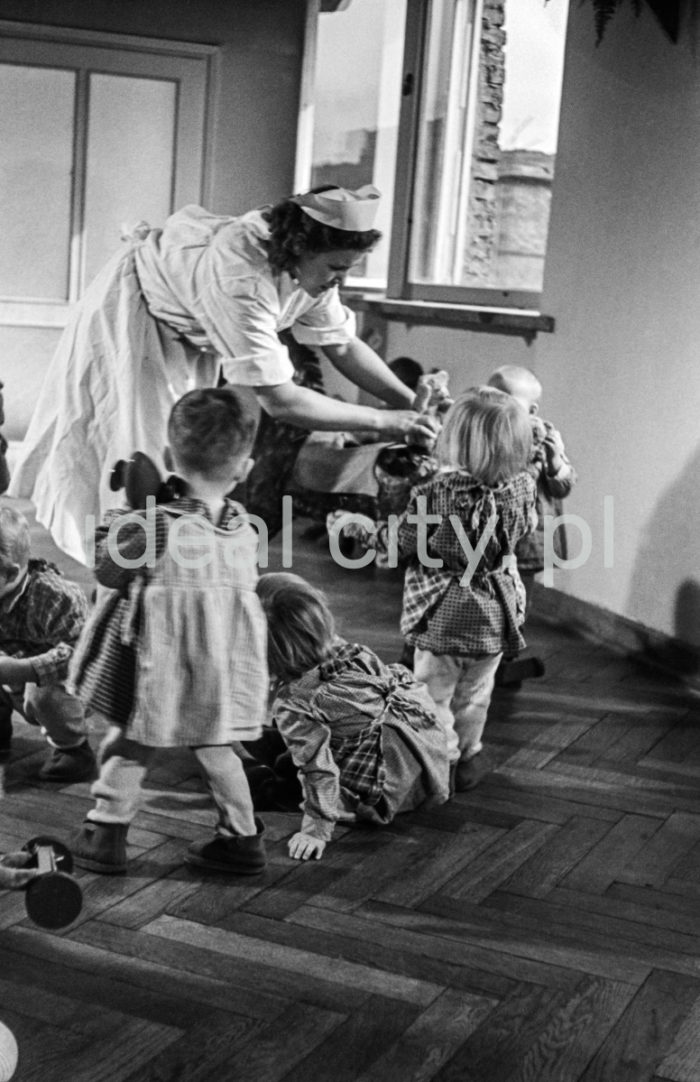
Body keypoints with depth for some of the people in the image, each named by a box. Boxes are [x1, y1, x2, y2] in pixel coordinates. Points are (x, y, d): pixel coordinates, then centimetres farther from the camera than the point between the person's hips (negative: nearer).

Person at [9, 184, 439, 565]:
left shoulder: (312, 266, -21)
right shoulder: (242, 279, -45)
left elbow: (343, 346, -7)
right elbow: (279, 401, -46)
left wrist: (412, 403, -19)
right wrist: (384, 421, -41)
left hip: (189, 334, 7)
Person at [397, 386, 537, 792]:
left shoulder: (436, 492, -25)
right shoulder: (523, 488, -14)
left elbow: (407, 543, -12)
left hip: (443, 613, -4)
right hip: (494, 611, 4)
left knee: (435, 691, 14)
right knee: (475, 693, 23)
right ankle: (468, 756, 37)